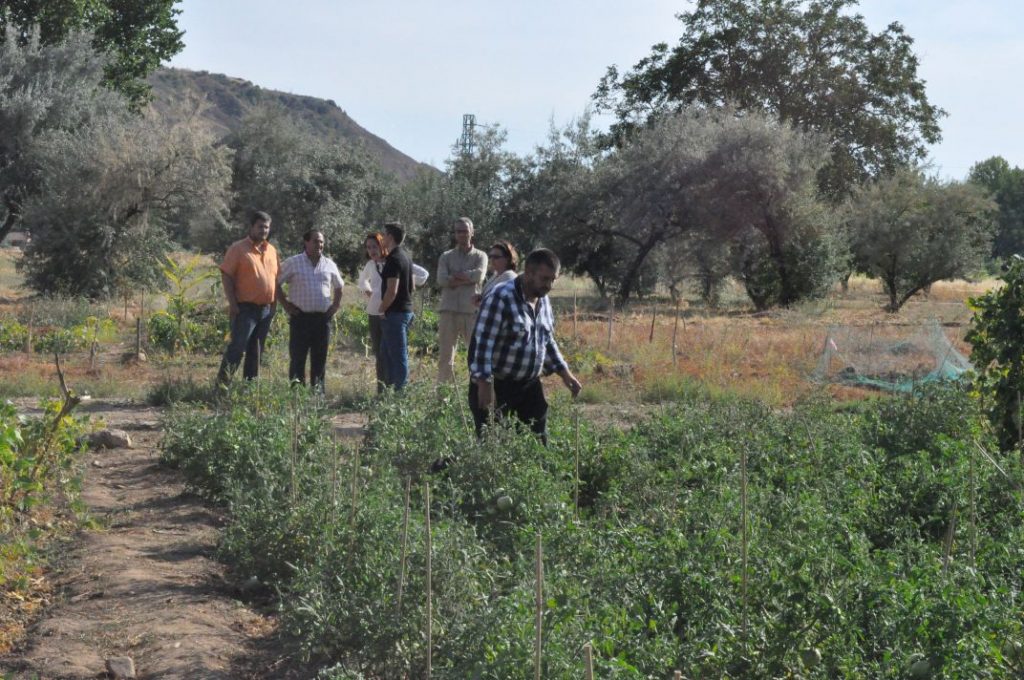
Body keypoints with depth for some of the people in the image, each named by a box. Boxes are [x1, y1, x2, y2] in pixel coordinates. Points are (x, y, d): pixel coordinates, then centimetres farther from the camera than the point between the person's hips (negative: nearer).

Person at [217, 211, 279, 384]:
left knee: (256, 351, 10)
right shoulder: (238, 248, -5)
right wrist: (232, 303, -15)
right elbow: (226, 276, -9)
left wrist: (275, 305, 11)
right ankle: (222, 383, -8)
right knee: (237, 347, -11)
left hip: (266, 309, 6)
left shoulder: (272, 251, 13)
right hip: (245, 308, -6)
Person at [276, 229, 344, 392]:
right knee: (297, 357, -4)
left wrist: (336, 305, 14)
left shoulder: (329, 265, 11)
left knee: (320, 358, 7)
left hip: (323, 317, 3)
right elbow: (276, 282, 4)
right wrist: (285, 304, -2)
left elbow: (339, 286, 26)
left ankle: (318, 390, 14)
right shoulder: (293, 263, 0)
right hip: (300, 317, -3)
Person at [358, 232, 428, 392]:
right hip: (374, 313, 5)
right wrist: (368, 293, 15)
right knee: (378, 354, 7)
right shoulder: (370, 265, 10)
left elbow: (423, 274, -3)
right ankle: (381, 390, 13)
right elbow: (362, 281, 33)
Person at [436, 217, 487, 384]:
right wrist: (467, 279, -9)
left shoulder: (480, 256, 10)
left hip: (472, 311, -1)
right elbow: (441, 280, -4)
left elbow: (479, 275, -10)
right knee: (445, 356, 2)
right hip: (448, 312, 1)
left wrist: (455, 276, -5)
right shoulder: (446, 256, 13)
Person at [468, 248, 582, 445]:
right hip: (496, 386, -8)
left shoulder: (543, 299, 8)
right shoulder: (501, 298, -19)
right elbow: (483, 343, -22)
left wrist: (564, 372, 13)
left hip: (529, 385, 8)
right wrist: (484, 384, -26)